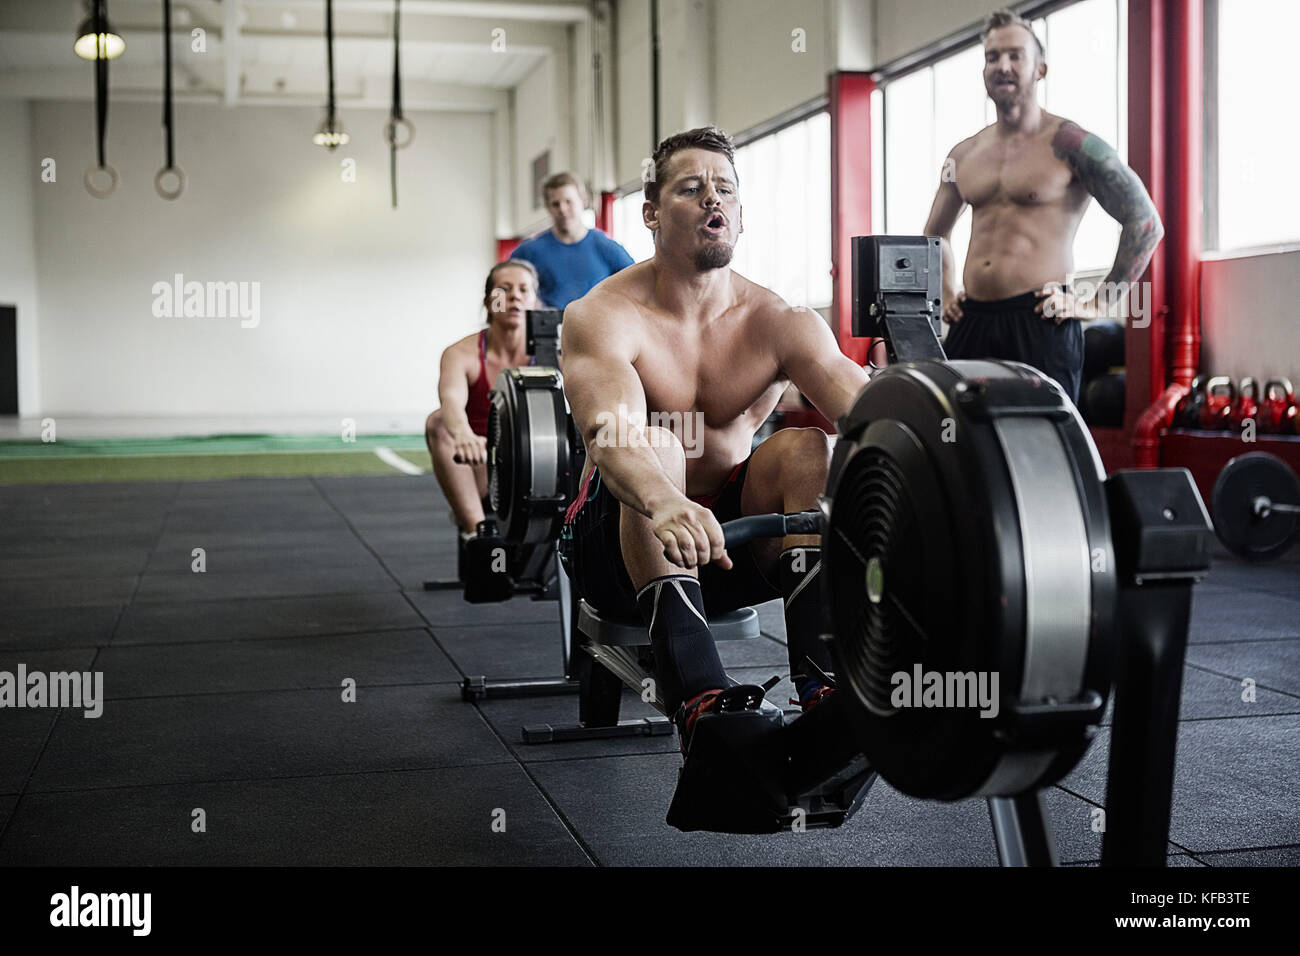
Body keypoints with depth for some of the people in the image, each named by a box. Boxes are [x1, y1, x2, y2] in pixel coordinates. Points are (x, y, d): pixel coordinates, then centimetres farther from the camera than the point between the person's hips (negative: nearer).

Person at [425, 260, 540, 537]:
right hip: (478, 481, -1)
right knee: (438, 422, -28)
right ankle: (475, 526, -31)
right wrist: (462, 435, -54)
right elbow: (452, 400, -31)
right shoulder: (462, 354, -10)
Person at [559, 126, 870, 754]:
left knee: (806, 447, -22)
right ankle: (698, 701, -48)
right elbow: (605, 431, -36)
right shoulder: (603, 315, -15)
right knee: (653, 440, -32)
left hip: (732, 543, 3)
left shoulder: (779, 324, -5)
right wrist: (664, 504, -58)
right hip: (620, 548, -3)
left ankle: (823, 689, -34)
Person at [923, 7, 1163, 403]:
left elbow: (1145, 225, -4)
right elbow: (936, 232, 33)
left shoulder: (1069, 144, -2)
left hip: (1039, 324, -5)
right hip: (971, 323, 5)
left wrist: (1097, 305, -7)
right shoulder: (963, 155, 16)